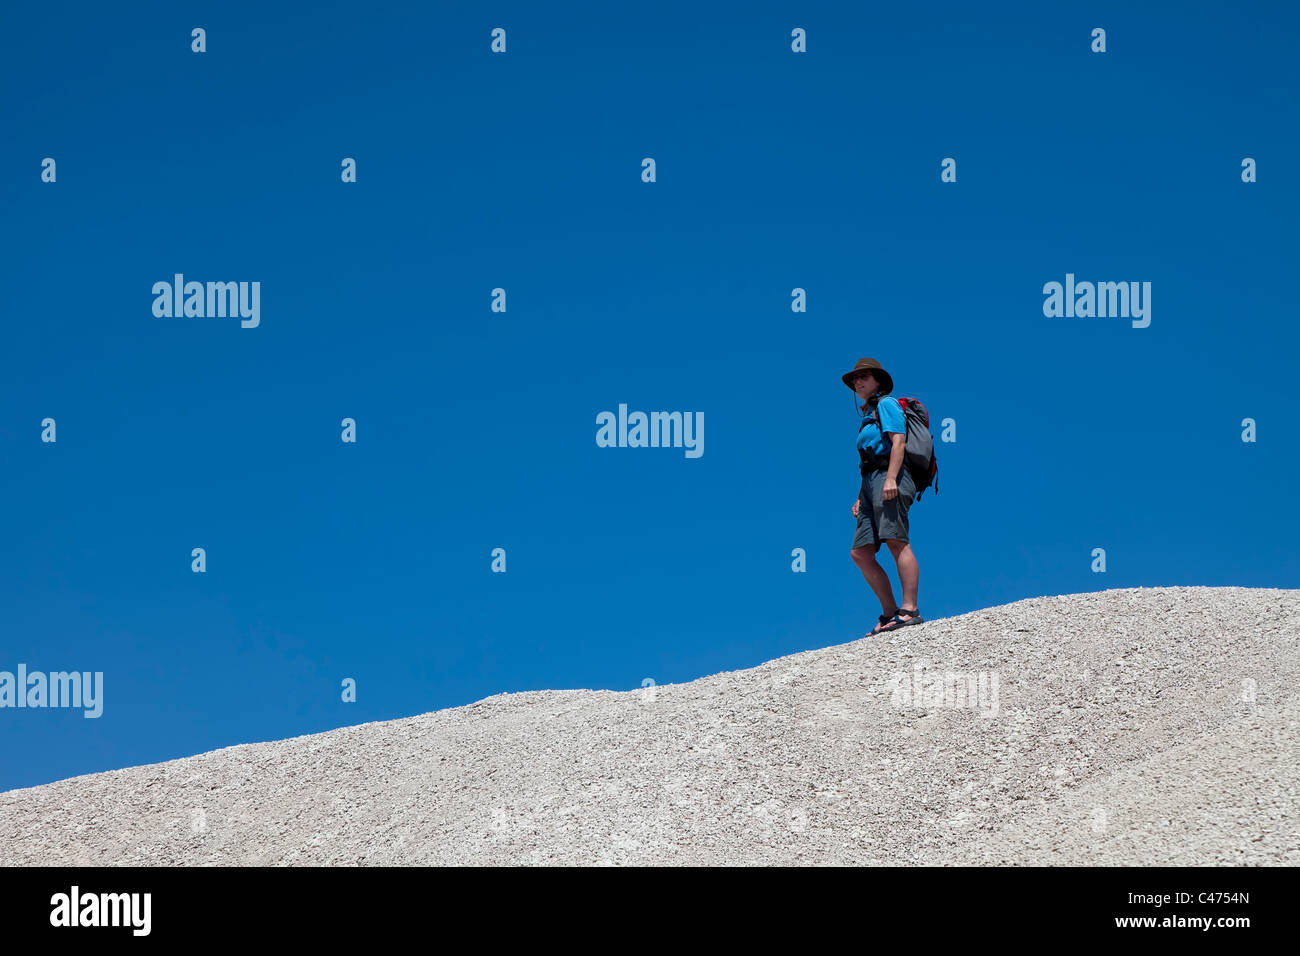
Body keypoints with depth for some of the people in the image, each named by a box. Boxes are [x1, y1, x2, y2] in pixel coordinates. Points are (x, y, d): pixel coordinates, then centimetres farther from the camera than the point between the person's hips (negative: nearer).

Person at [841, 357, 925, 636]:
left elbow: (898, 441, -11)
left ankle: (909, 610, -29)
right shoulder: (868, 416, 30)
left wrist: (891, 478, -23)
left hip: (890, 478, -10)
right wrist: (862, 498, 21)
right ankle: (890, 614, -3)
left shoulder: (887, 404, 4)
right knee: (860, 552, -1)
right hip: (871, 481, 10)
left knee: (896, 540, -21)